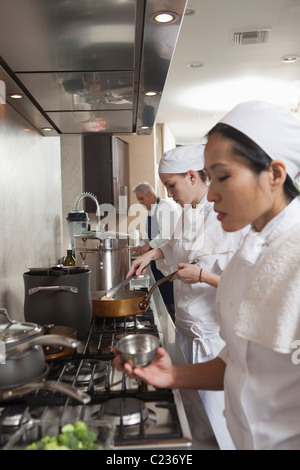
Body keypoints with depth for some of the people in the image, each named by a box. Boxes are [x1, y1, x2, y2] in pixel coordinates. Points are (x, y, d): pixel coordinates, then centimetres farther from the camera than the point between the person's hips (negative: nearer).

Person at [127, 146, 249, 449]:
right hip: (186, 324, 8)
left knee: (213, 414, 10)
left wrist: (201, 275, -24)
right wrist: (153, 254, 9)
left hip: (213, 333, -7)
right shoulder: (188, 212, 5)